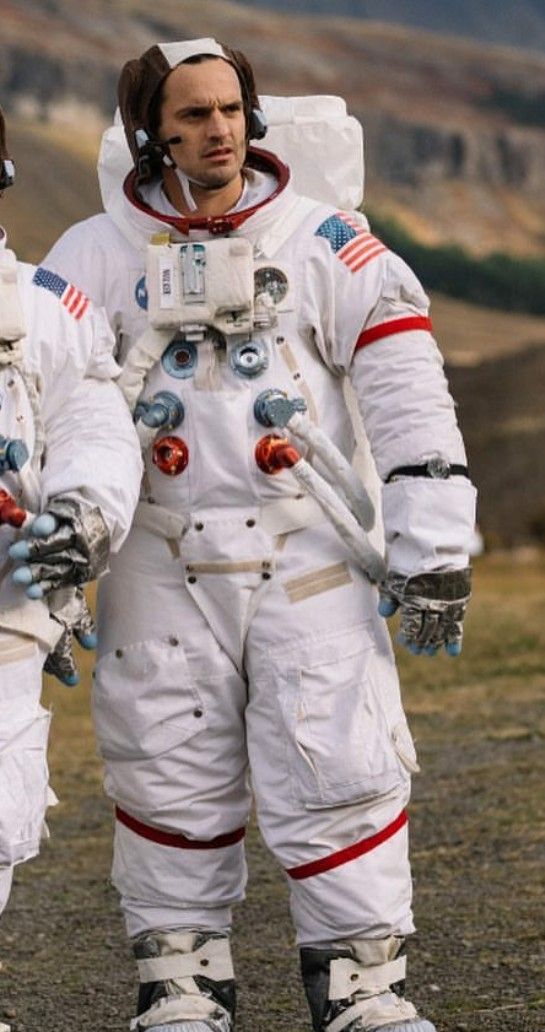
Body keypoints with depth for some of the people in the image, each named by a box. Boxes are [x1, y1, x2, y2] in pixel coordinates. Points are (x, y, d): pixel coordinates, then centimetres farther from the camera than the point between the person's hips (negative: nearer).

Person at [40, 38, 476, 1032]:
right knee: (170, 781, 5)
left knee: (337, 767, -4)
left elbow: (404, 384, 1)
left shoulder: (325, 242, 4)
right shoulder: (95, 255, 7)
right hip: (162, 566, 1)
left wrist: (433, 546, -6)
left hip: (308, 562, -1)